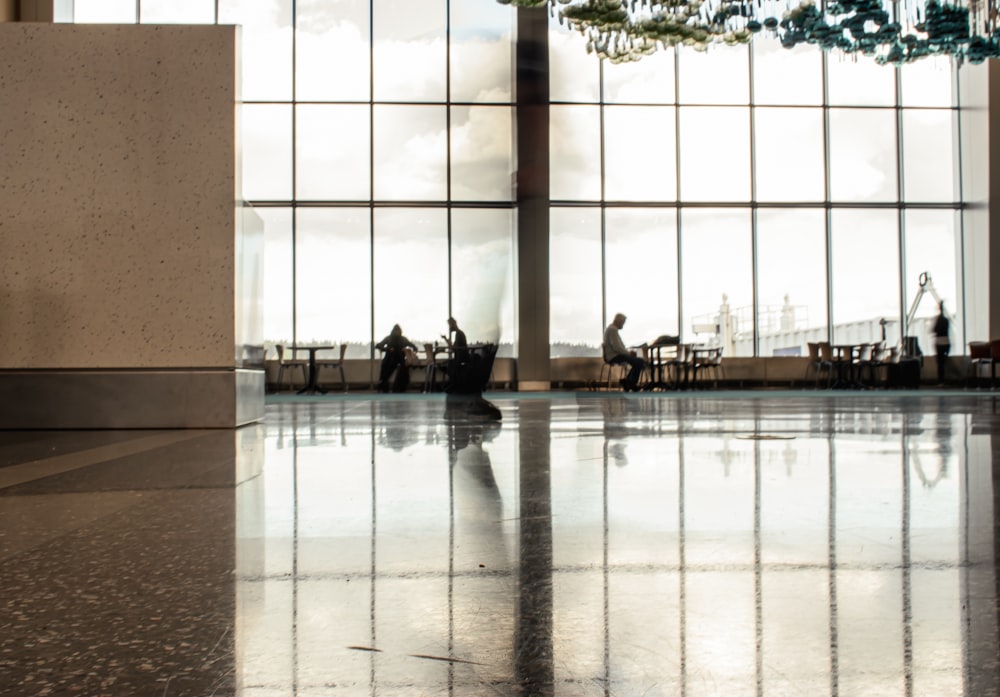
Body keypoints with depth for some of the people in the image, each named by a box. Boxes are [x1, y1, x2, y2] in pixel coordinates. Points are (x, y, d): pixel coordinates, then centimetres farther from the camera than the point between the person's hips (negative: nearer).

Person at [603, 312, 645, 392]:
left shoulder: (612, 329, 20)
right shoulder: (613, 330, -15)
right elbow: (616, 347, -24)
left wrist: (628, 351, 8)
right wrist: (628, 352, -13)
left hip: (616, 355, 11)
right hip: (614, 356, -11)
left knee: (640, 361, 10)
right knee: (639, 362, -19)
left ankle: (627, 380, 8)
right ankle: (632, 384, -7)